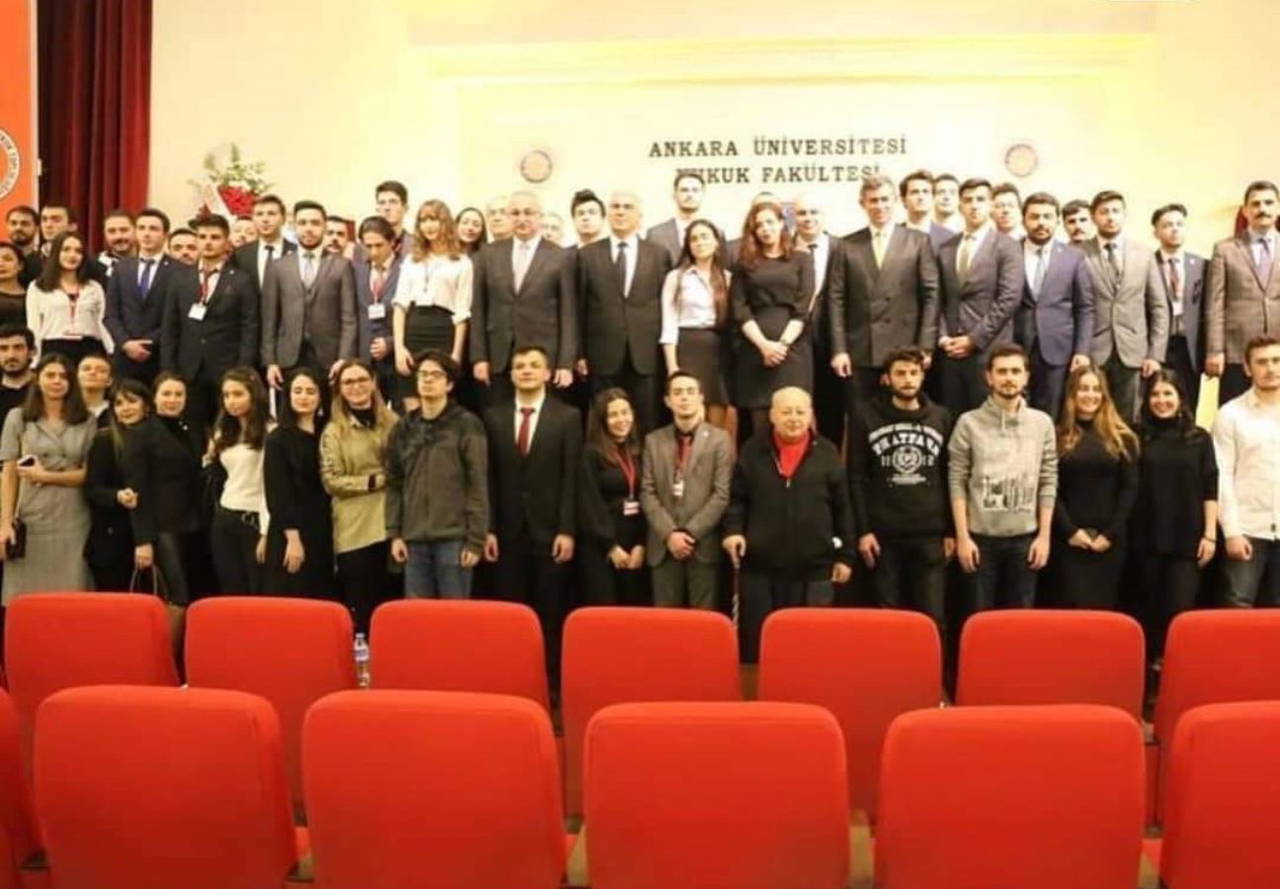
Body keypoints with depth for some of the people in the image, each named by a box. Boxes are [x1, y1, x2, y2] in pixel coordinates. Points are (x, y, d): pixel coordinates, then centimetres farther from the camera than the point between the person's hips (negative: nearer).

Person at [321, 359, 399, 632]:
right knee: (361, 609, 2)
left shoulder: (393, 422, 10)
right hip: (355, 531, -3)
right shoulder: (334, 432, 2)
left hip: (392, 526, 3)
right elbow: (331, 481, -5)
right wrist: (376, 480, -12)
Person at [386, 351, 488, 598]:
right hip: (414, 538, 4)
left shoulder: (467, 424, -1)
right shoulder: (403, 428, 12)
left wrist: (476, 539, -11)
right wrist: (394, 533, 4)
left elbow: (478, 486, -5)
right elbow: (394, 484, 13)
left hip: (454, 537, -4)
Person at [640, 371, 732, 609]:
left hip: (704, 545, -2)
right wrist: (669, 534, -8)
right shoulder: (653, 440, 11)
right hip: (663, 545, 2)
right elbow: (647, 493, 4)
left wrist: (691, 533, -10)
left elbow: (722, 494, -4)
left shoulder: (719, 439, 4)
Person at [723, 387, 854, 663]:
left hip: (813, 569, 0)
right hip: (760, 567, 0)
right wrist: (733, 530, -10)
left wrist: (845, 555, 5)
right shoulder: (753, 451, 3)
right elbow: (737, 498, 7)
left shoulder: (826, 453, 3)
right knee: (756, 642, 8)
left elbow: (842, 508, 6)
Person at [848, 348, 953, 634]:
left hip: (931, 534, 1)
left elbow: (950, 478, 9)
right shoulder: (865, 417, 2)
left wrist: (951, 531, 4)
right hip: (883, 534, -1)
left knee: (933, 616, 2)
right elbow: (856, 478, 0)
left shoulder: (941, 418, 8)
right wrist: (863, 530, -7)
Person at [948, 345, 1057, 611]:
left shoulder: (1042, 423, 4)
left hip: (1025, 537, 2)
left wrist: (1044, 535, 0)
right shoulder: (969, 423, -3)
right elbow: (957, 482, -4)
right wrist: (962, 536, -8)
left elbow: (1049, 482, 4)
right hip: (981, 537, -2)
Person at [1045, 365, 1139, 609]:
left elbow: (1129, 488, 3)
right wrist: (1069, 530, -11)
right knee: (1071, 608, -2)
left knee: (1104, 607, 5)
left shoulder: (1121, 438, 8)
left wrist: (1111, 533, -6)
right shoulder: (1058, 437, 4)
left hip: (1109, 539, 1)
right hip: (1068, 539, -1)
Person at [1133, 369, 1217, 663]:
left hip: (1187, 538, -1)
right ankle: (1153, 663, 19)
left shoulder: (1199, 438, 3)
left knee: (1179, 608, -4)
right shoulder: (1140, 436, 4)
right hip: (1147, 538, 1)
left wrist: (1210, 534, -3)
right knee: (1151, 607, 9)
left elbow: (1210, 490, 2)